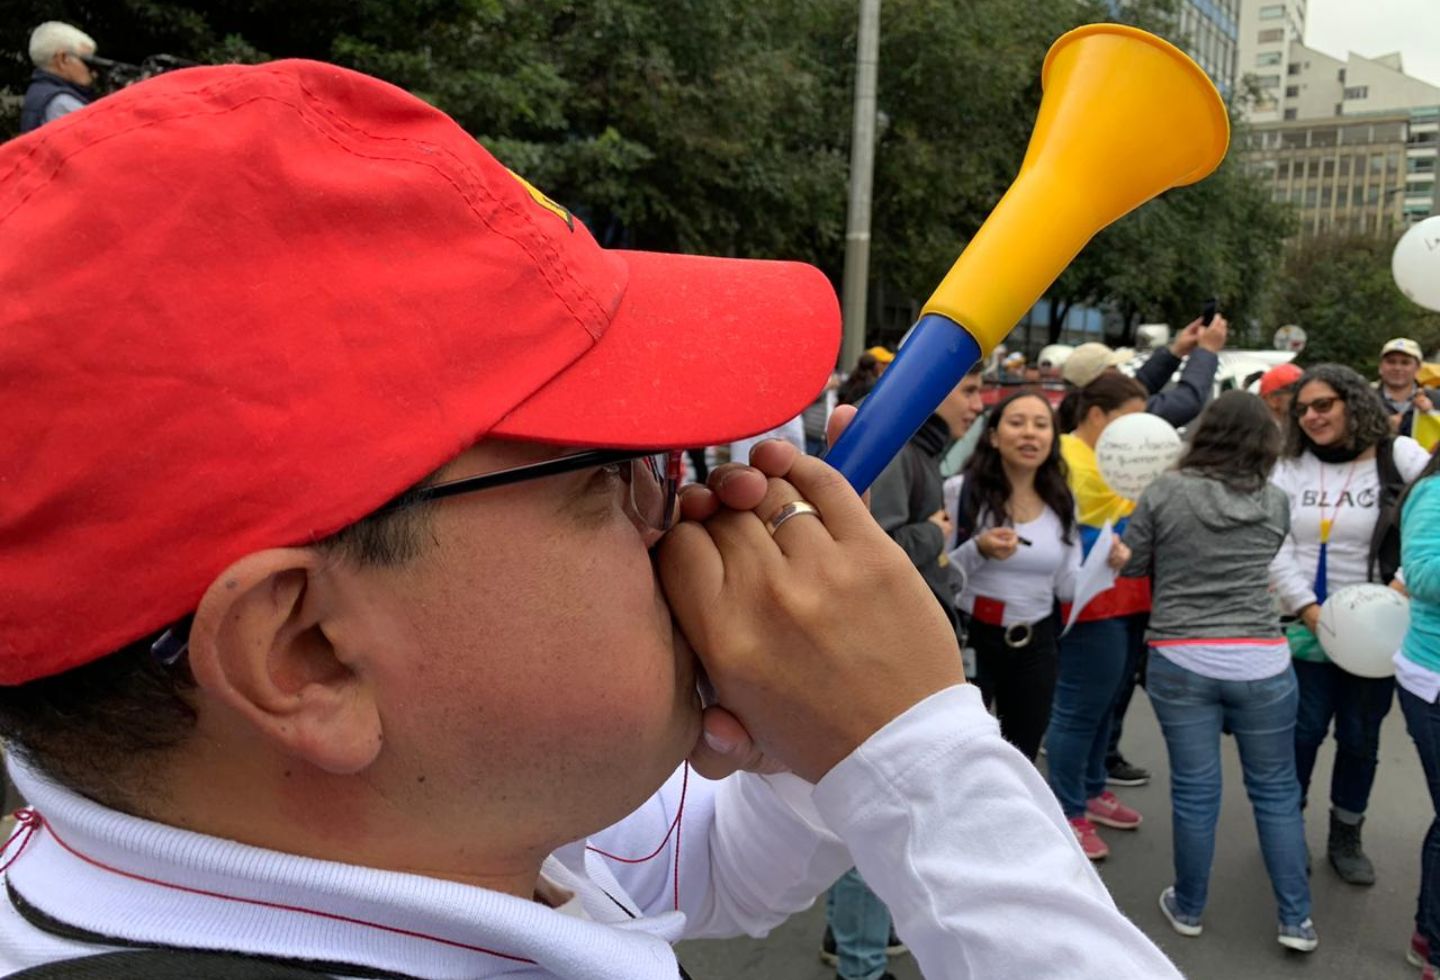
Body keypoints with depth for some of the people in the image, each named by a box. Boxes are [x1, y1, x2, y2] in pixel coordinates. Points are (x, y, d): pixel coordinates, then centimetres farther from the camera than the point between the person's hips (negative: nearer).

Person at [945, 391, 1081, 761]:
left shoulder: (1062, 502, 5)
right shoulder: (960, 490, -11)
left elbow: (1066, 586, 5)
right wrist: (979, 550, -25)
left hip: (1036, 645, 5)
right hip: (971, 639, -4)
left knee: (1021, 759, 17)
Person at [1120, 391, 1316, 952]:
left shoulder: (1164, 494, -5)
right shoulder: (1277, 504, 1)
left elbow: (1131, 567, 2)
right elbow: (1264, 567, 14)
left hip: (1179, 662, -1)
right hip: (1260, 663, 1)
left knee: (1194, 789, 9)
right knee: (1275, 791, 15)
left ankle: (1188, 909, 25)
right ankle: (1296, 920, 23)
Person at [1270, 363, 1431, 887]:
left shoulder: (1399, 458, -4)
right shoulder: (1289, 467, 1)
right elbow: (1275, 549, -4)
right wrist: (1309, 610, -13)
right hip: (1306, 626, 0)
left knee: (1360, 736, 11)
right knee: (1303, 731, 6)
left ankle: (1346, 835, 29)